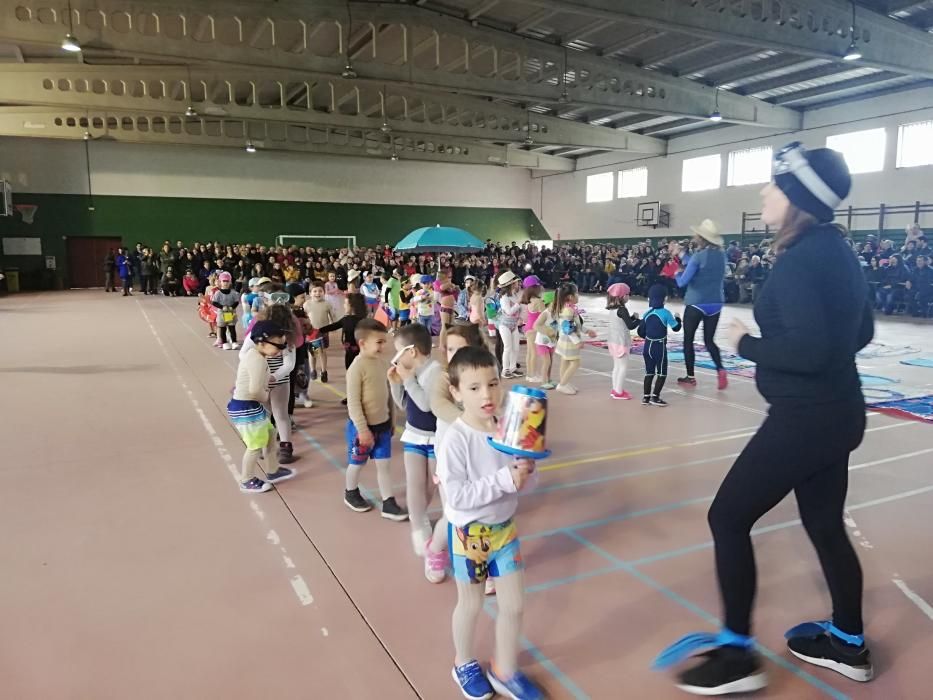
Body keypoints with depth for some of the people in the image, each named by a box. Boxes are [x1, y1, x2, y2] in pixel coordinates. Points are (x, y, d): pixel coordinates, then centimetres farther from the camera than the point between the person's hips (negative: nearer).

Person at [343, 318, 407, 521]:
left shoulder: (383, 363, 1)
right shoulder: (357, 367, -21)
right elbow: (353, 402, -20)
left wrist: (391, 420, 15)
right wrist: (362, 429, -20)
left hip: (382, 424, 6)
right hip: (362, 426, -6)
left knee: (383, 463, 10)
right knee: (357, 463, 14)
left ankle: (388, 503, 17)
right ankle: (351, 493, 39)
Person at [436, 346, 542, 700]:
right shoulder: (455, 439, -23)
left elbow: (527, 484, -1)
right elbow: (458, 496, -28)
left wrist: (527, 471, -23)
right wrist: (505, 480, -31)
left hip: (504, 528, 5)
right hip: (469, 533, -4)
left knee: (514, 605, 15)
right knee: (471, 605, 17)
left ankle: (505, 671, 39)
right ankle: (464, 664, 45)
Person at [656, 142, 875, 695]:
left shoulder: (800, 260, -20)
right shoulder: (837, 252, 9)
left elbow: (807, 349, -29)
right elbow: (860, 332, 18)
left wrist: (747, 344, -15)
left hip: (805, 418, -10)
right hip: (836, 412, 10)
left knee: (728, 518, 1)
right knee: (825, 525, 22)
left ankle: (737, 654, 11)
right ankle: (848, 643, 39)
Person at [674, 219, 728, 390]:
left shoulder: (698, 256, -14)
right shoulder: (721, 255, 5)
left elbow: (682, 282, -15)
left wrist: (677, 273, 7)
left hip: (696, 304, -5)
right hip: (715, 304, 6)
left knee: (688, 340, 9)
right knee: (709, 340, 13)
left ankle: (690, 377, 13)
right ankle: (720, 370, -9)